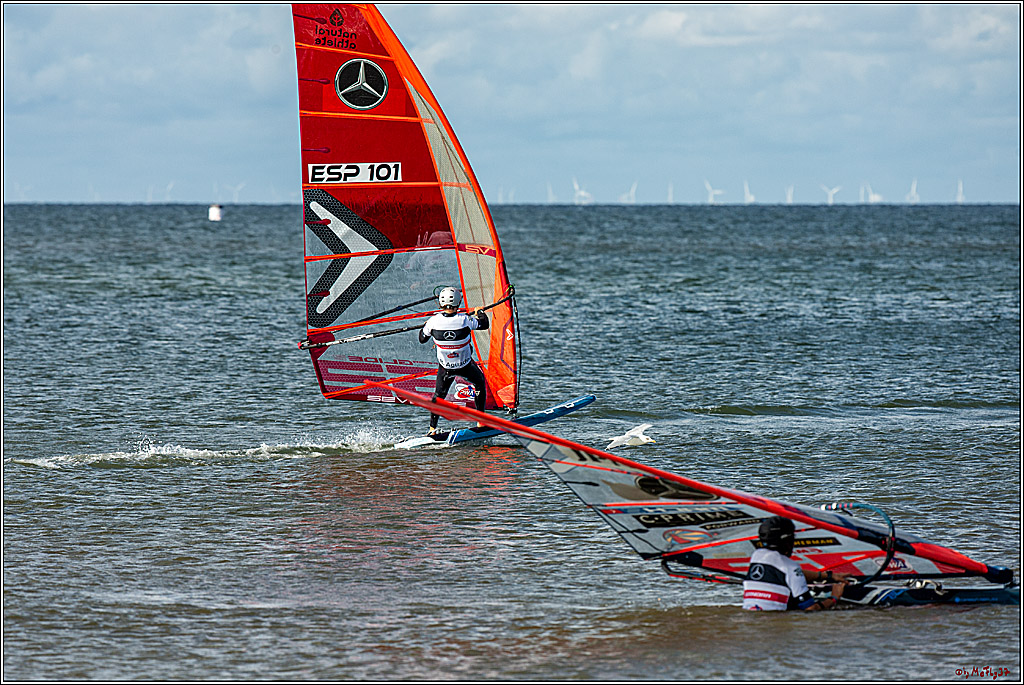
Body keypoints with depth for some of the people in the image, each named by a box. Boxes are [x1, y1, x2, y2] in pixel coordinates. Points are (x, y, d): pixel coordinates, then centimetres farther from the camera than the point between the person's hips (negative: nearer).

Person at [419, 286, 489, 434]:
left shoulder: (434, 321, -20)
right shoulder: (465, 320, -24)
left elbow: (422, 339, -2)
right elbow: (484, 324, -4)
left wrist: (426, 325, 18)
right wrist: (479, 313, 18)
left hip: (445, 367, 2)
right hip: (466, 366, -2)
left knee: (439, 394, 23)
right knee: (480, 382, 27)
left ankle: (432, 429, 23)